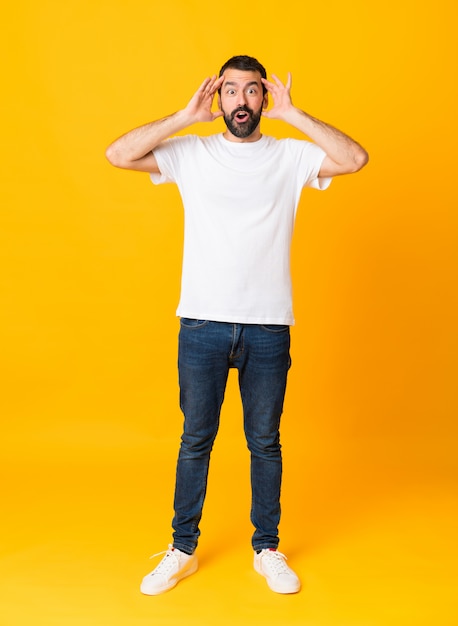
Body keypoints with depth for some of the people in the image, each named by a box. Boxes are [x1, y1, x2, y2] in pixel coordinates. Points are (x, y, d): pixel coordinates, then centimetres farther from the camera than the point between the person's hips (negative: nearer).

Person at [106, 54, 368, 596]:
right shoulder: (191, 153, 4)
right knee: (195, 439, 11)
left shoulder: (291, 155, 5)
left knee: (265, 442, 12)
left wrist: (293, 115, -7)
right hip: (202, 323, 0)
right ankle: (183, 549, 28)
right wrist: (185, 117, -6)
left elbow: (355, 159, -9)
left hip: (269, 328, 0)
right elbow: (118, 154, -5)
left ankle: (267, 549, 30)